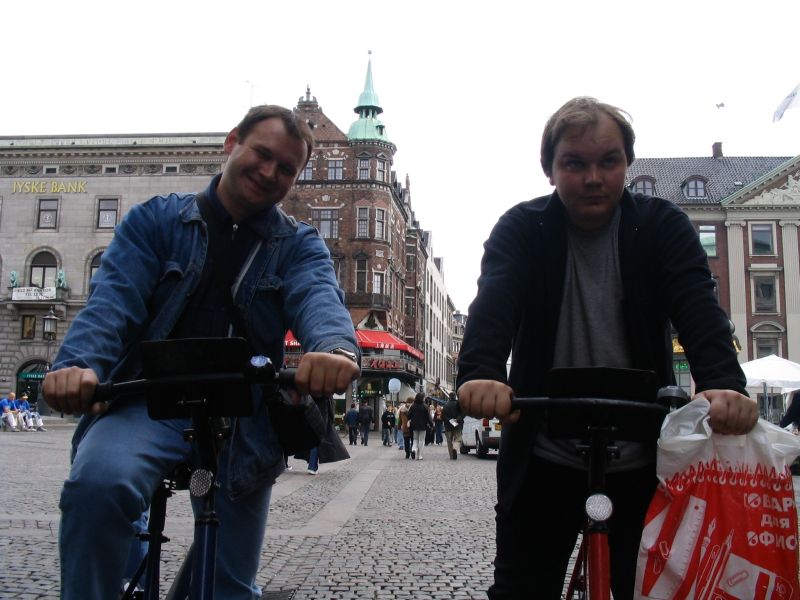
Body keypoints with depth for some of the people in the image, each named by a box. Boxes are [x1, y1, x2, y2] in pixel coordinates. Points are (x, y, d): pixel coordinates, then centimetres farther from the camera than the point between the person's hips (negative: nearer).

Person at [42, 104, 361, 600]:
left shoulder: (300, 244, 8)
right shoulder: (155, 219, 7)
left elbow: (319, 297, -15)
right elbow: (113, 298, -9)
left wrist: (337, 347, -40)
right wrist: (80, 363, -32)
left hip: (243, 419, 2)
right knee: (98, 482, -32)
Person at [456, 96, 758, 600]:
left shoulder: (664, 226, -3)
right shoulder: (521, 229, -5)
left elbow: (699, 310, -17)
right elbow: (493, 306, -21)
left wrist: (726, 386, -37)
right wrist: (479, 375, -42)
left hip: (641, 459, 1)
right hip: (543, 459, 0)